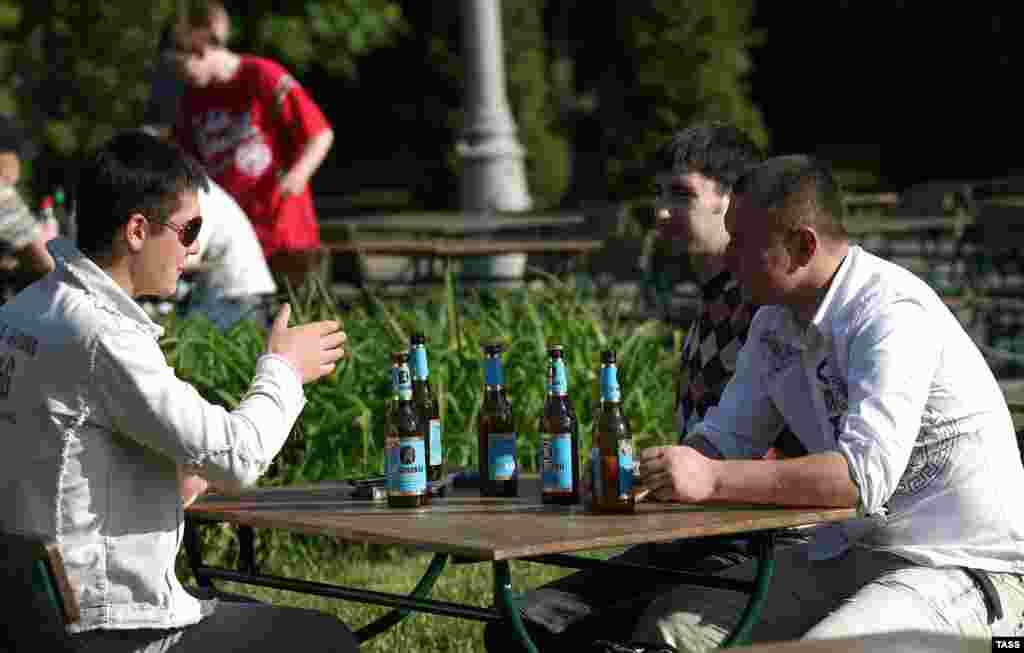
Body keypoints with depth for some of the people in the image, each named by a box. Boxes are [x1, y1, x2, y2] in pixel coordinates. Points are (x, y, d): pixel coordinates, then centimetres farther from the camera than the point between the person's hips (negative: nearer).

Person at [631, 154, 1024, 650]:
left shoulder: (894, 316, -21)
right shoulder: (775, 321, 7)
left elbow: (865, 475, -32)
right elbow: (728, 437, 14)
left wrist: (713, 480, -34)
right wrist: (647, 473, -7)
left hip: (961, 567, -8)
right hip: (850, 551, 8)